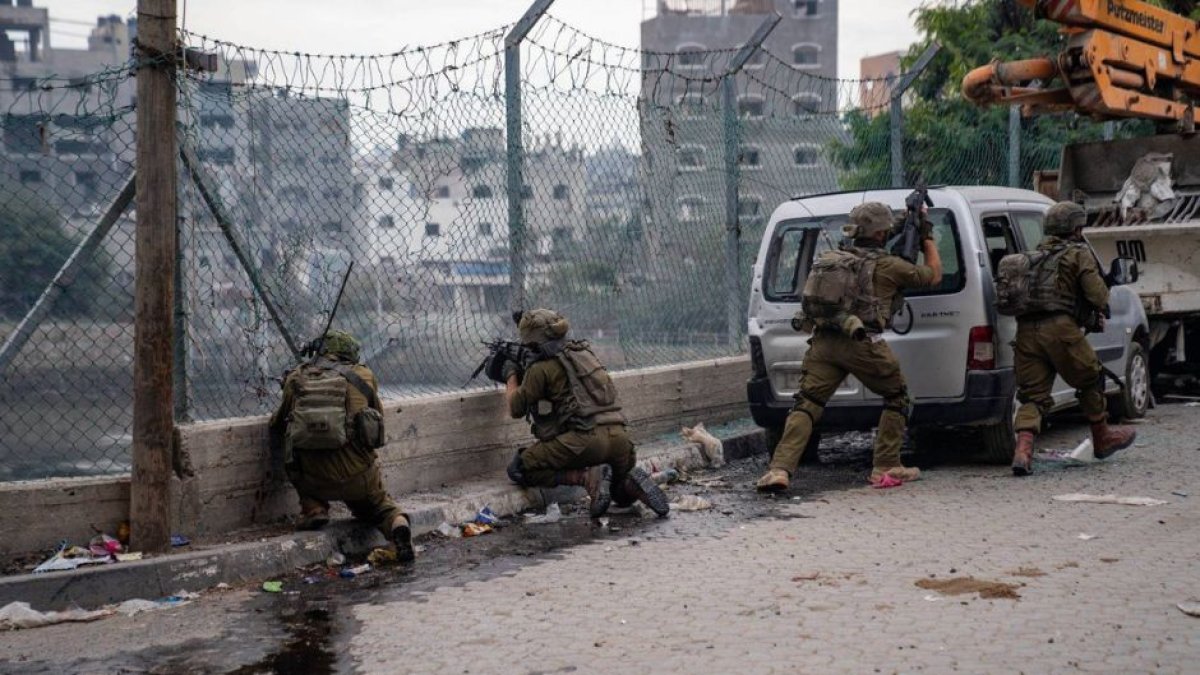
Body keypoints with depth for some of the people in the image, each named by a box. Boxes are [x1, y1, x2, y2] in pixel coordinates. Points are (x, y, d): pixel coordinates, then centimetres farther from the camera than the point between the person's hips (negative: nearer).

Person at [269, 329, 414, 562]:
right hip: (358, 475, 0)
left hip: (315, 480, 0)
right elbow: (378, 417, 19)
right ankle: (397, 522, -4)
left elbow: (276, 431, 17)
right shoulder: (364, 376, 4)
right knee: (378, 505, 27)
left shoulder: (296, 379, 6)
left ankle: (313, 509, 14)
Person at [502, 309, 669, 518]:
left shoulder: (541, 369, -1)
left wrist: (511, 376, 26)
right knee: (622, 494, 33)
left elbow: (516, 409, 10)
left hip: (585, 439, -7)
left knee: (519, 469, 4)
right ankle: (632, 484, -4)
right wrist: (524, 373, 39)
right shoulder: (582, 352, 21)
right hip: (618, 436, 7)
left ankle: (588, 476, -10)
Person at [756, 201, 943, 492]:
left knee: (806, 405, 0)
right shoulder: (887, 265, 5)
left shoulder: (832, 258, 20)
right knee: (897, 398, 17)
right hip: (863, 344, -4)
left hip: (823, 343, 4)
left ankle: (780, 470, -16)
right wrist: (927, 237, 28)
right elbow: (934, 275, 18)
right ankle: (886, 467, 17)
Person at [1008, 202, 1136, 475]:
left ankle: (1023, 450, -16)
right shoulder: (1079, 253, 5)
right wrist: (1100, 309, 15)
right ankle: (1102, 438, 31)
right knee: (1091, 380, 17)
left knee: (1033, 395, 4)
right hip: (1059, 328, -5)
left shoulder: (1037, 254, 24)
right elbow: (1096, 293, -7)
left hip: (1026, 328, 5)